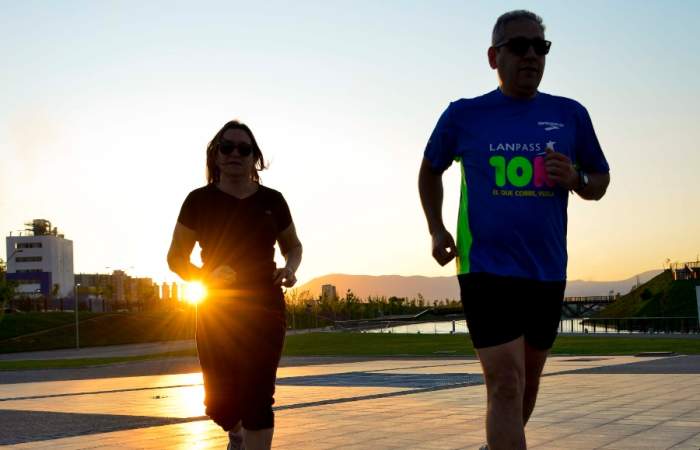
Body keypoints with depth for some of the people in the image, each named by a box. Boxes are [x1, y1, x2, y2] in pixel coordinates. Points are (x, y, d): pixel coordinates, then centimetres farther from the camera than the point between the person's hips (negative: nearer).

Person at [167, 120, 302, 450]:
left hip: (265, 309, 0)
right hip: (216, 310, 0)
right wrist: (203, 277, -18)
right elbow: (176, 256, 2)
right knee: (219, 402, 5)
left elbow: (293, 246, 18)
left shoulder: (271, 201, 4)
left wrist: (290, 269, -5)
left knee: (257, 398, -8)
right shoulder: (199, 201, -1)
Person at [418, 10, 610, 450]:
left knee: (527, 385, 18)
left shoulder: (570, 115, 4)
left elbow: (600, 181, 13)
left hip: (548, 273, 4)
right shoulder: (463, 115, 0)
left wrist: (576, 179, -10)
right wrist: (437, 230, 5)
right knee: (506, 385, -14)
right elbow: (430, 172, 17)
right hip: (488, 270, -4)